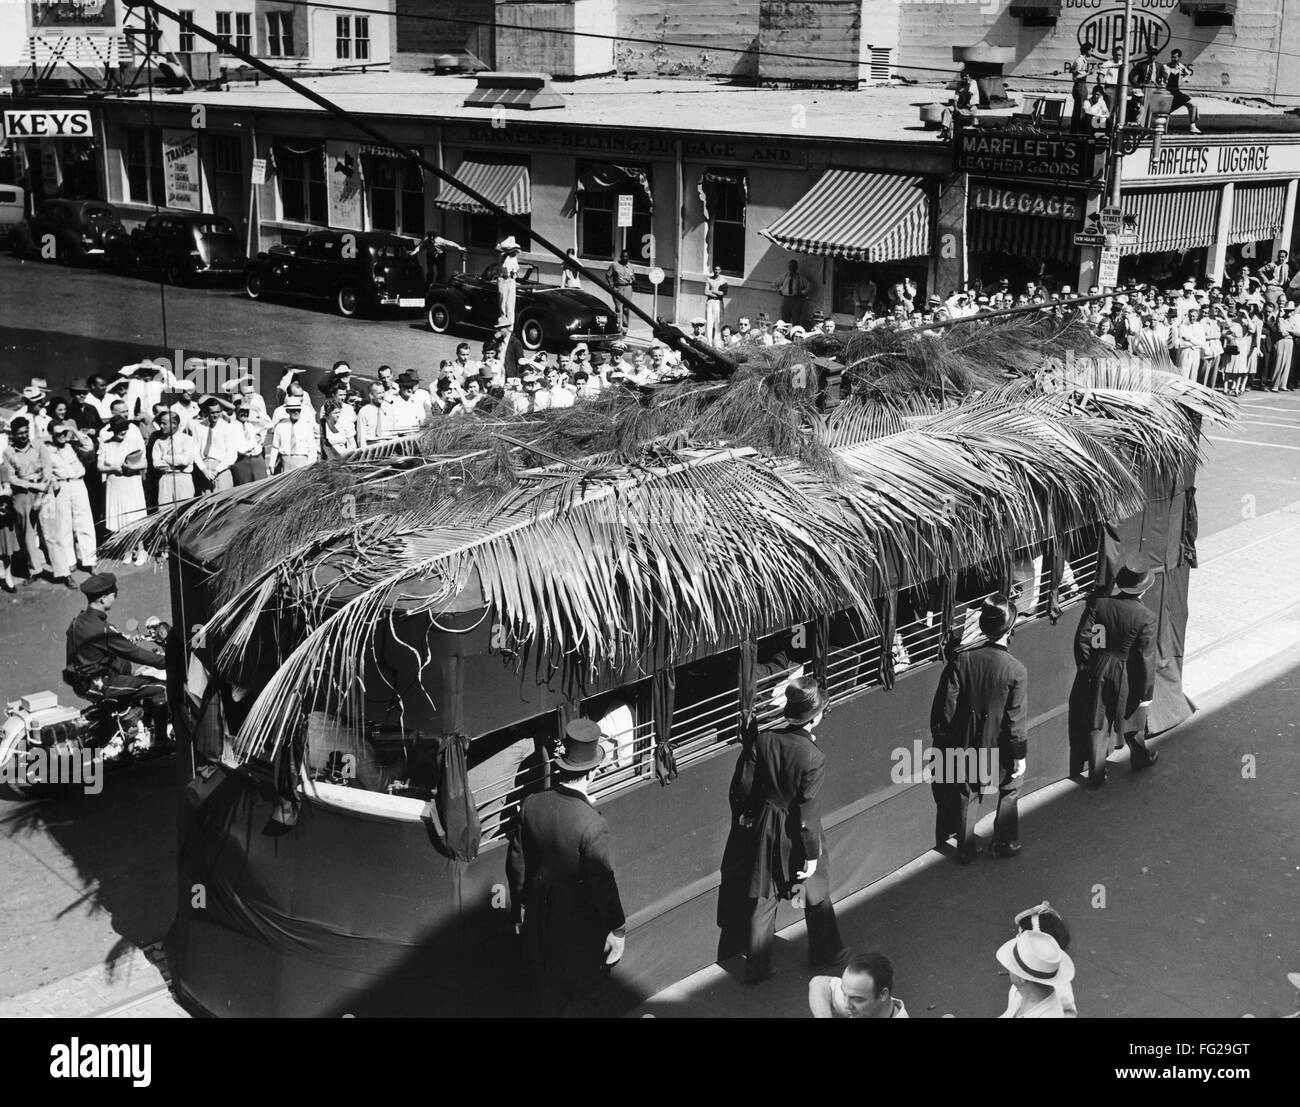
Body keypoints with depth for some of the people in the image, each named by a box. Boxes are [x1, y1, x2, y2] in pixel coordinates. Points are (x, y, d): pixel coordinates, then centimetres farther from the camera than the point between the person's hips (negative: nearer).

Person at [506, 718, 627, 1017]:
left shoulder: (532, 805, -13)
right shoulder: (592, 824, -30)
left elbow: (516, 863, 0)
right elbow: (603, 883, -22)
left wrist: (521, 908, 16)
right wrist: (618, 929, -8)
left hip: (540, 913, 6)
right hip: (581, 922, -6)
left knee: (551, 991, 27)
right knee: (588, 994, 17)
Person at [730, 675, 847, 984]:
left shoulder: (761, 741, -15)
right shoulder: (813, 757, -27)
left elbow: (741, 787, -6)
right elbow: (806, 812, -22)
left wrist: (742, 814, 14)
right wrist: (812, 854, -12)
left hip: (765, 829, 4)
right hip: (796, 834, -4)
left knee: (763, 898, 17)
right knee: (817, 893, 22)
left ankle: (756, 967, 26)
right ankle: (825, 951, 43)